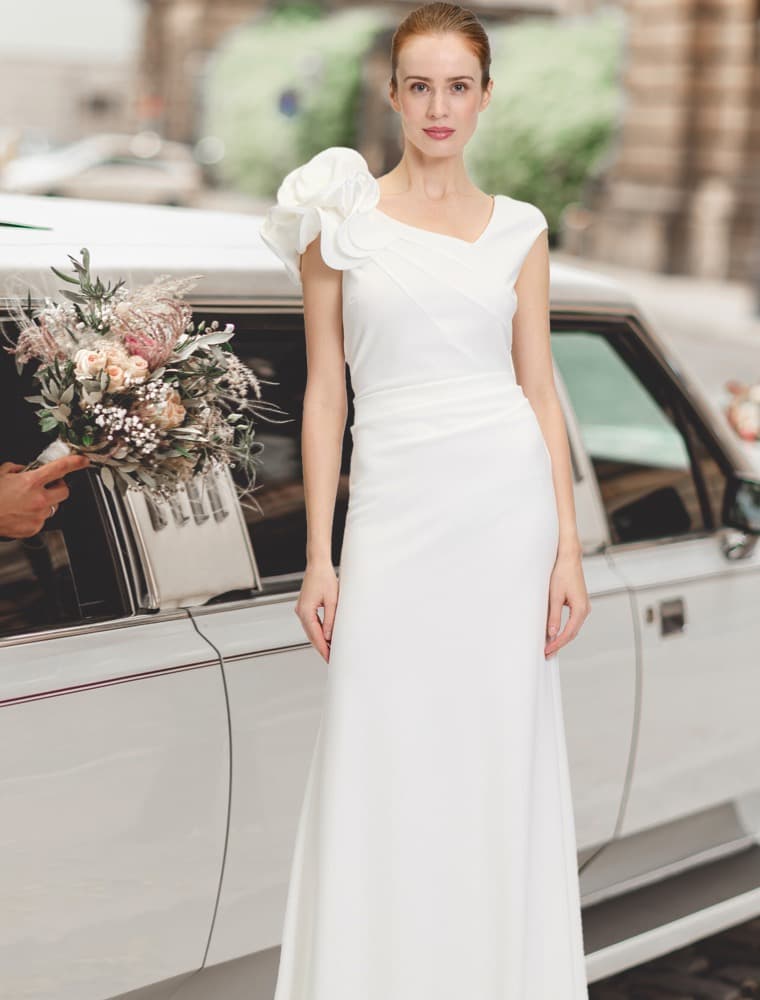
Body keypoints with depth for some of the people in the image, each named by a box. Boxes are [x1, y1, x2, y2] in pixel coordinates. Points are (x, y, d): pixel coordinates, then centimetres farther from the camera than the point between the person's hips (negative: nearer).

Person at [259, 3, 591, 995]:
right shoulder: (339, 217, 3)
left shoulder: (519, 229, 7)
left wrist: (569, 548, 0)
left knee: (504, 750, 6)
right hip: (393, 511, -1)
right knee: (380, 761, 0)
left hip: (507, 505, 1)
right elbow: (326, 391, 2)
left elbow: (540, 391, 7)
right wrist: (319, 558, -2)